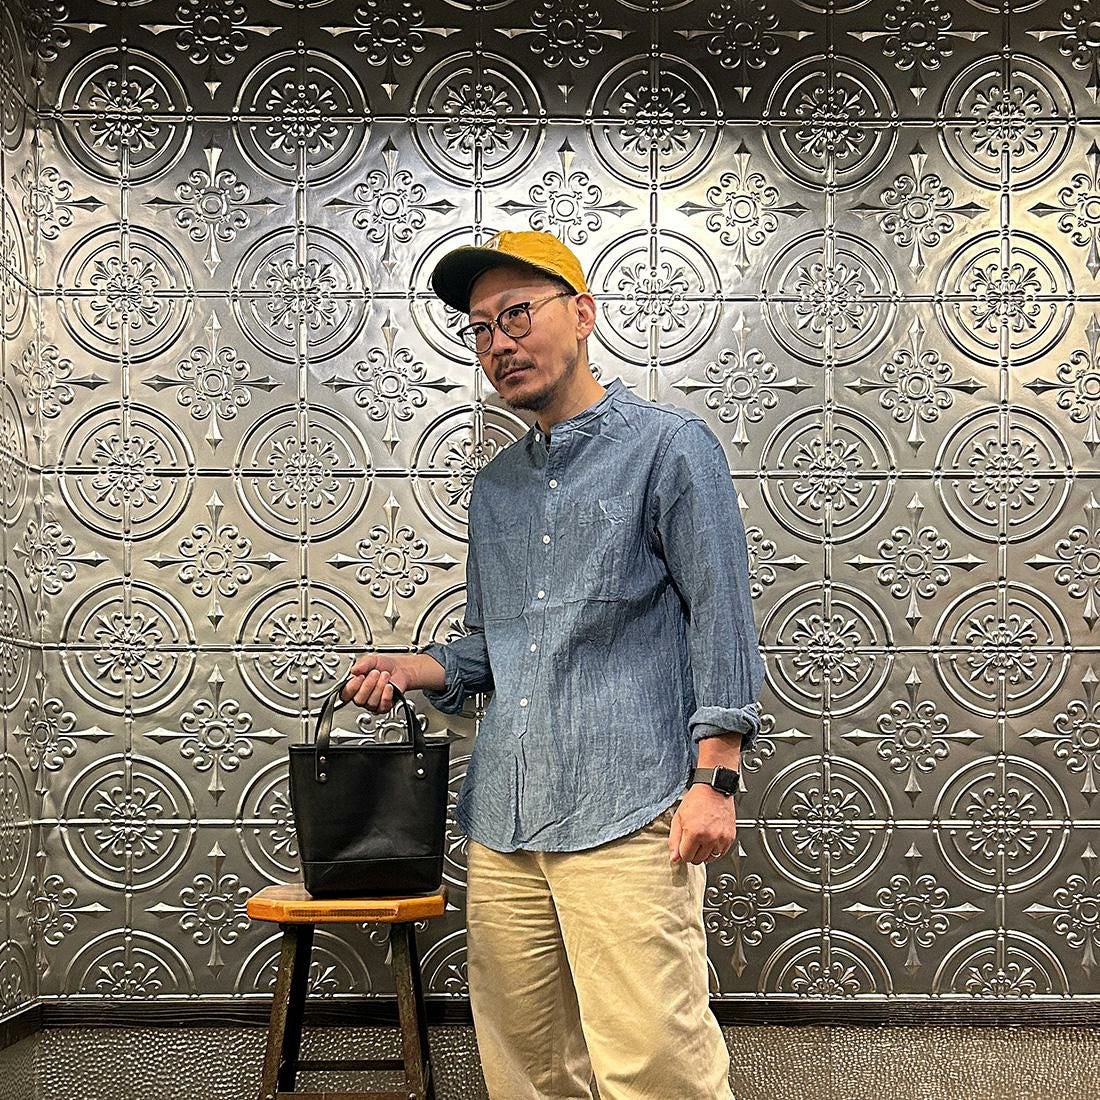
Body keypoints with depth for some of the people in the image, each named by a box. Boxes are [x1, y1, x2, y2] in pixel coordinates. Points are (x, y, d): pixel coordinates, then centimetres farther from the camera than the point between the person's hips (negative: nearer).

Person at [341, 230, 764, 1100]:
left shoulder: (669, 446, 1)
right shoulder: (496, 485, 20)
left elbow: (721, 617, -5)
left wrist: (714, 778, -12)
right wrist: (415, 669, 6)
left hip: (624, 817, -6)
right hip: (503, 822, 6)